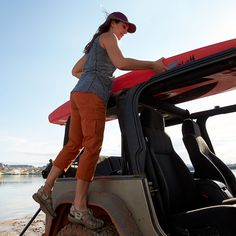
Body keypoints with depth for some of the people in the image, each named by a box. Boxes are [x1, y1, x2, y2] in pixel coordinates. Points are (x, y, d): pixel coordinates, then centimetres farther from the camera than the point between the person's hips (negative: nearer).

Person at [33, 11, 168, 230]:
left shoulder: (94, 43, 33)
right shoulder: (108, 36, 7)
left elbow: (75, 70, 34)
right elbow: (121, 63, -11)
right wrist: (153, 64, -5)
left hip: (79, 94, 9)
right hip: (92, 95, -9)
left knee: (73, 145, 5)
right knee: (92, 148, -15)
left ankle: (46, 189, 7)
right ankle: (79, 208, -14)